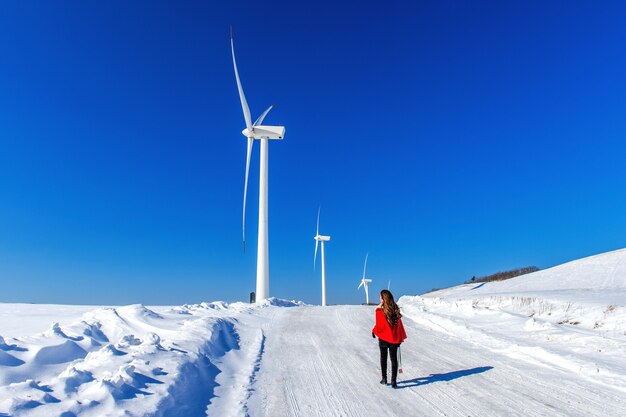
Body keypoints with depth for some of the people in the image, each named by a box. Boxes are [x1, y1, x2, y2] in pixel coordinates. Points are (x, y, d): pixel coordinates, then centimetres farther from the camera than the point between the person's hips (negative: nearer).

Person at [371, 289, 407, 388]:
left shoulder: (380, 311, -20)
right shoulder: (396, 310, -5)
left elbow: (379, 325, -16)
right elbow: (399, 323, 2)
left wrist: (374, 332, 5)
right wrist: (401, 337, 12)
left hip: (383, 338, -3)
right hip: (394, 339, 3)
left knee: (383, 358, 17)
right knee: (394, 359, 11)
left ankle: (384, 379, 25)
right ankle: (393, 382, 8)